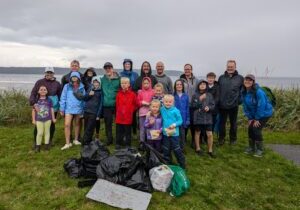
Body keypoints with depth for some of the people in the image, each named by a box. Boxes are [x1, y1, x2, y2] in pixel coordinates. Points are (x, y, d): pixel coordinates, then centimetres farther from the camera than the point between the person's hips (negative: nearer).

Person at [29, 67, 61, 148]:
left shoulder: (57, 84, 1)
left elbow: (60, 96, 6)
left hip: (53, 107, 2)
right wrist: (34, 103, -23)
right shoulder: (39, 82, -4)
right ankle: (35, 141, 20)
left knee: (52, 124, 12)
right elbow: (33, 93, -7)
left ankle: (50, 140, 31)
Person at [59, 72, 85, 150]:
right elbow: (63, 98, 1)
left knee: (77, 124, 14)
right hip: (69, 109, -2)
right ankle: (68, 143, -2)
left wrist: (84, 109, 3)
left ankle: (76, 140, 30)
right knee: (67, 125, -10)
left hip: (79, 109, 2)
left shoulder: (81, 87, 2)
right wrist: (62, 109, -1)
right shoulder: (67, 86, -1)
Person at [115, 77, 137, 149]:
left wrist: (131, 110, 1)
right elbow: (117, 104, 9)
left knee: (128, 131, 8)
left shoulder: (132, 94, -5)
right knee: (119, 131, 10)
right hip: (119, 117, 2)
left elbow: (135, 104, 3)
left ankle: (128, 144, 20)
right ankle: (118, 143, 24)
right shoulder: (119, 94, 2)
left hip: (128, 117, -2)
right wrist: (119, 111, 5)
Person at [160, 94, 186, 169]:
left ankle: (182, 164, 20)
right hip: (165, 133, 4)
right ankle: (167, 164, 32)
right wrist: (162, 127, 1)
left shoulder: (175, 110, -13)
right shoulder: (162, 109, -1)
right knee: (166, 150, 15)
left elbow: (180, 120, -7)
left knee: (177, 149, 4)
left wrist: (174, 124, -22)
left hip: (174, 133, -4)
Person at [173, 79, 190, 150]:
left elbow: (187, 108, 5)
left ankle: (182, 148, 25)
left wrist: (188, 119, 2)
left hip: (183, 118, 1)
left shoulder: (186, 96, 2)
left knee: (182, 133, 10)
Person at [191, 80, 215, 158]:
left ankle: (210, 150, 14)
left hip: (208, 117, 1)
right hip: (198, 117, -1)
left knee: (210, 134, -3)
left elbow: (213, 105, 4)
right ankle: (198, 148, 30)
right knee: (197, 133, 13)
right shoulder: (195, 95, -2)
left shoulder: (209, 95, 3)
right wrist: (200, 99, -18)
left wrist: (209, 107, -17)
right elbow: (193, 106, -9)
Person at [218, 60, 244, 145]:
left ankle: (233, 139, 27)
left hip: (234, 105, -1)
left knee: (233, 123, 12)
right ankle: (221, 139, 23)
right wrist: (218, 100, 5)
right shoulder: (221, 77, 4)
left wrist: (239, 100, -1)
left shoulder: (240, 78, 0)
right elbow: (218, 90, 8)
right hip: (222, 105, 1)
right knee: (222, 122, 9)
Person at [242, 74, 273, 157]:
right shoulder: (244, 92, -7)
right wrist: (250, 118, -3)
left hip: (265, 113, -7)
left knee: (256, 129, -11)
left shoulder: (259, 91, -29)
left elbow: (261, 106, -26)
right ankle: (251, 148, 21)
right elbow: (245, 106, -1)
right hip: (254, 114, 7)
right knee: (250, 128, 3)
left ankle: (260, 150, 6)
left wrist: (257, 119, -19)